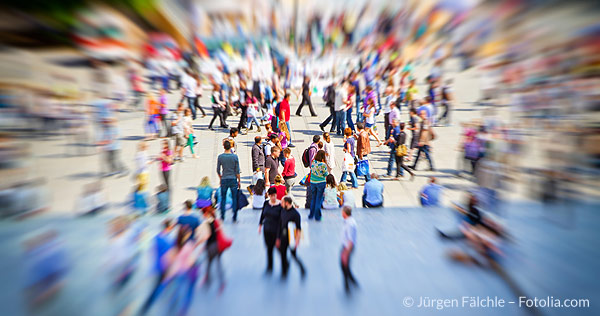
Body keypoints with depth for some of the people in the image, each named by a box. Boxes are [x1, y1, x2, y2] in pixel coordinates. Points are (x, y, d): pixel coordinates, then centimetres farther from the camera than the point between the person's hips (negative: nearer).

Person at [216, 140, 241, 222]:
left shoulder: (220, 157, -3)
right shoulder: (235, 156, -7)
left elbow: (218, 170, 4)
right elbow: (237, 170, -5)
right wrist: (239, 180, 5)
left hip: (224, 180, 1)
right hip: (233, 179, -1)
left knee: (223, 198, 12)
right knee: (234, 198, 6)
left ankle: (222, 216, 18)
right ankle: (234, 217, 10)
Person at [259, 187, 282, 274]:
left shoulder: (280, 205, -17)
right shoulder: (266, 203, -3)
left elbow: (281, 220, -14)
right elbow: (262, 214, 12)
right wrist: (260, 225, 17)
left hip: (275, 230, -4)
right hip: (266, 229, 4)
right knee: (268, 247, 14)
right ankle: (269, 266, 34)